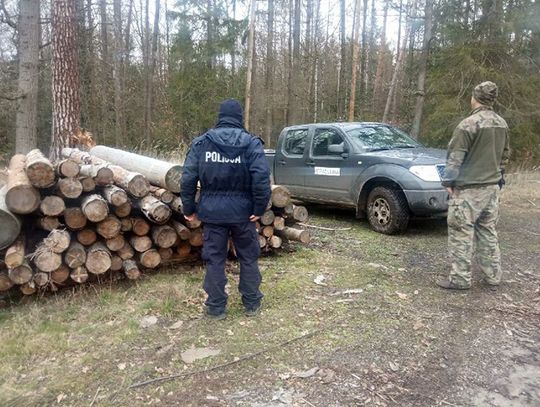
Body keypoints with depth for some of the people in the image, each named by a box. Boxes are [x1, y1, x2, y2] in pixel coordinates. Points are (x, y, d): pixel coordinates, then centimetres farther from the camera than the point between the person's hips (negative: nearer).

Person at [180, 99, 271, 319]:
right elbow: (261, 178, -17)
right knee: (249, 257, 15)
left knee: (214, 259, 12)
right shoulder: (251, 142, -6)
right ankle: (252, 304, 27)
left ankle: (216, 308, 21)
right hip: (243, 211, -1)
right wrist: (259, 209, -9)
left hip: (212, 212, 1)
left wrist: (189, 209, 5)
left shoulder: (201, 142, 0)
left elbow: (188, 178, -3)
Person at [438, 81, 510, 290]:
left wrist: (448, 181, -7)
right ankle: (493, 278, 21)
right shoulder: (502, 124, 10)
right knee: (488, 232, 15)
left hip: (469, 189, -8)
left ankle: (460, 279, 3)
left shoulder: (469, 124, -16)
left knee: (461, 233, -2)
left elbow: (455, 157, -16)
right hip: (493, 187, 8)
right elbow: (504, 155, 19)